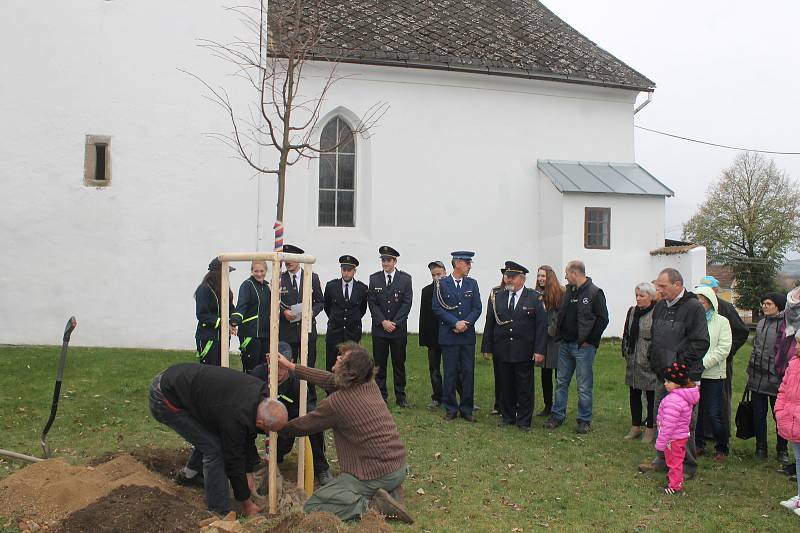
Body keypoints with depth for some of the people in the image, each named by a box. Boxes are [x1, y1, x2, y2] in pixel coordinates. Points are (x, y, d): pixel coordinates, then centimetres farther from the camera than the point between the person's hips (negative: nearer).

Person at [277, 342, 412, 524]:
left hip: (376, 475, -8)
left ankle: (371, 506, -12)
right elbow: (331, 379, 14)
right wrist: (291, 366, 17)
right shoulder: (370, 384, 1)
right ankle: (389, 490, 13)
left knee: (312, 506, -1)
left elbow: (303, 425, -3)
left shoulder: (336, 402, -19)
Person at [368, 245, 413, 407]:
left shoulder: (405, 279, 1)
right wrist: (383, 322, -10)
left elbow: (407, 303, -3)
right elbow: (372, 303, 0)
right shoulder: (374, 278, 4)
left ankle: (400, 398, 11)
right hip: (379, 329, 1)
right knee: (379, 364, 3)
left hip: (399, 328, -1)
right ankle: (381, 397, 11)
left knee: (399, 364, 4)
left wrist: (394, 323, -10)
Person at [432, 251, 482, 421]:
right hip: (449, 336, -3)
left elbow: (477, 308, 5)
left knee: (468, 372, 4)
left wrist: (466, 324, -10)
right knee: (450, 373, 3)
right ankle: (451, 408, 13)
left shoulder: (472, 284, 9)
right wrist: (455, 323, -13)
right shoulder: (441, 284, 0)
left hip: (468, 336, 3)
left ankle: (467, 409, 13)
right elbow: (437, 308, -6)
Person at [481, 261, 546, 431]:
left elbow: (542, 325, -4)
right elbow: (490, 324, 9)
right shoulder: (498, 297, 7)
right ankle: (508, 417, 23)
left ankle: (524, 421, 15)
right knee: (506, 386, 9)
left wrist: (539, 351, -11)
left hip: (524, 352, -3)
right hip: (502, 352, 3)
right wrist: (487, 348, 5)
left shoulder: (535, 298, -1)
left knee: (525, 387, 4)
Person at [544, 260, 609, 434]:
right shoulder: (569, 290, 10)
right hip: (566, 345, 7)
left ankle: (584, 420, 12)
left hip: (583, 347, -7)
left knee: (584, 386, 2)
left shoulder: (594, 293, -11)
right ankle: (557, 416, 22)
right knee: (561, 382, 12)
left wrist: (589, 340, -13)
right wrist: (561, 334, 7)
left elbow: (603, 319, -14)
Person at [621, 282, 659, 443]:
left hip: (650, 363, -7)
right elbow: (626, 334, 19)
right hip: (633, 361, 7)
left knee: (651, 396, 4)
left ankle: (650, 429, 15)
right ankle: (635, 427, 25)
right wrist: (626, 352, 12)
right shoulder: (632, 312, 9)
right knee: (634, 394, 13)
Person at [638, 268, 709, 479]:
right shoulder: (660, 307, 12)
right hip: (663, 375, 8)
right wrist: (654, 360, 10)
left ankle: (687, 466, 12)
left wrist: (679, 363, -18)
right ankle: (663, 459, 28)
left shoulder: (693, 307, -12)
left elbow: (700, 343, -16)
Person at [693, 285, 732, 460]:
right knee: (695, 412, 10)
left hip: (713, 375, -2)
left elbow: (723, 349, -7)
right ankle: (699, 445, 26)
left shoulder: (721, 321, 1)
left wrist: (703, 363, -14)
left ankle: (722, 448, 16)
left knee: (714, 414, -1)